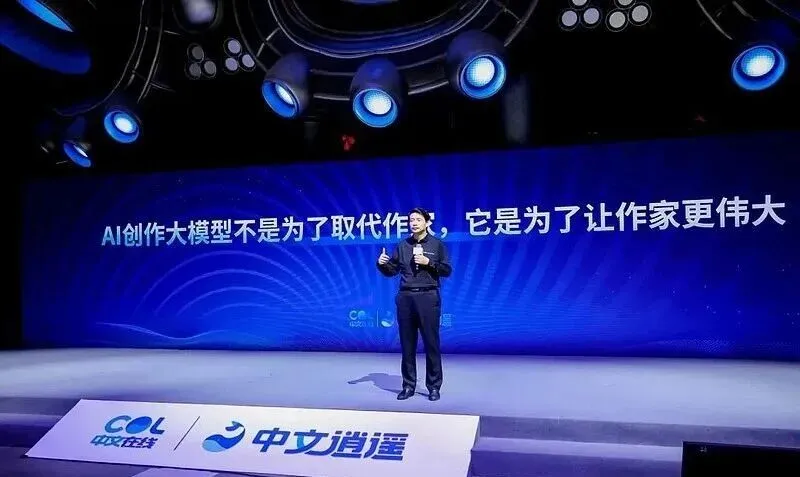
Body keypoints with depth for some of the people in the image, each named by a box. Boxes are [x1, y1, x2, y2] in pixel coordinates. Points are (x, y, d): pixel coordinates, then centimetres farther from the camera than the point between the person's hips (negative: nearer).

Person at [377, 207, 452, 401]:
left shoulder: (437, 244, 3)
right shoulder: (402, 245, 10)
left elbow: (447, 270, 0)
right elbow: (392, 271, 11)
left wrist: (428, 263, -13)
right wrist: (382, 264, -9)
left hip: (428, 297, -3)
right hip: (405, 297, 3)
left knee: (431, 342, -1)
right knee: (407, 343, 6)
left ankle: (434, 386, 10)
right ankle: (408, 386, 16)